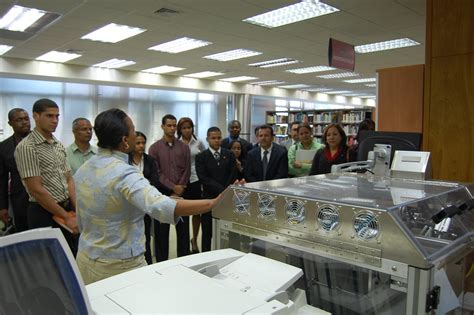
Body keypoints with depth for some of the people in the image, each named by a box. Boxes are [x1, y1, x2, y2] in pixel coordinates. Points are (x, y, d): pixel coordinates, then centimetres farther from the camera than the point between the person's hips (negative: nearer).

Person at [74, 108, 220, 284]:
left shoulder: (83, 170, 1)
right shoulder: (124, 173, -25)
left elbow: (81, 222, 11)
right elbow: (161, 207, -42)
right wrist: (214, 203, -42)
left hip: (85, 258, 8)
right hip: (120, 264, -8)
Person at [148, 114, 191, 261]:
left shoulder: (184, 147, 7)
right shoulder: (154, 148, 1)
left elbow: (187, 171, 2)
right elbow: (155, 172, -5)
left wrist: (179, 191, -7)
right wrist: (173, 187, -12)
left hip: (182, 194, 2)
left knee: (183, 229, 7)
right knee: (162, 230, 5)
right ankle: (161, 261, 16)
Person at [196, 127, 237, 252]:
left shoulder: (229, 155, 8)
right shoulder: (201, 157, 0)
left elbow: (233, 176, 3)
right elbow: (204, 179, -9)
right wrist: (223, 190, -15)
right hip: (209, 199, -1)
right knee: (207, 233, 7)